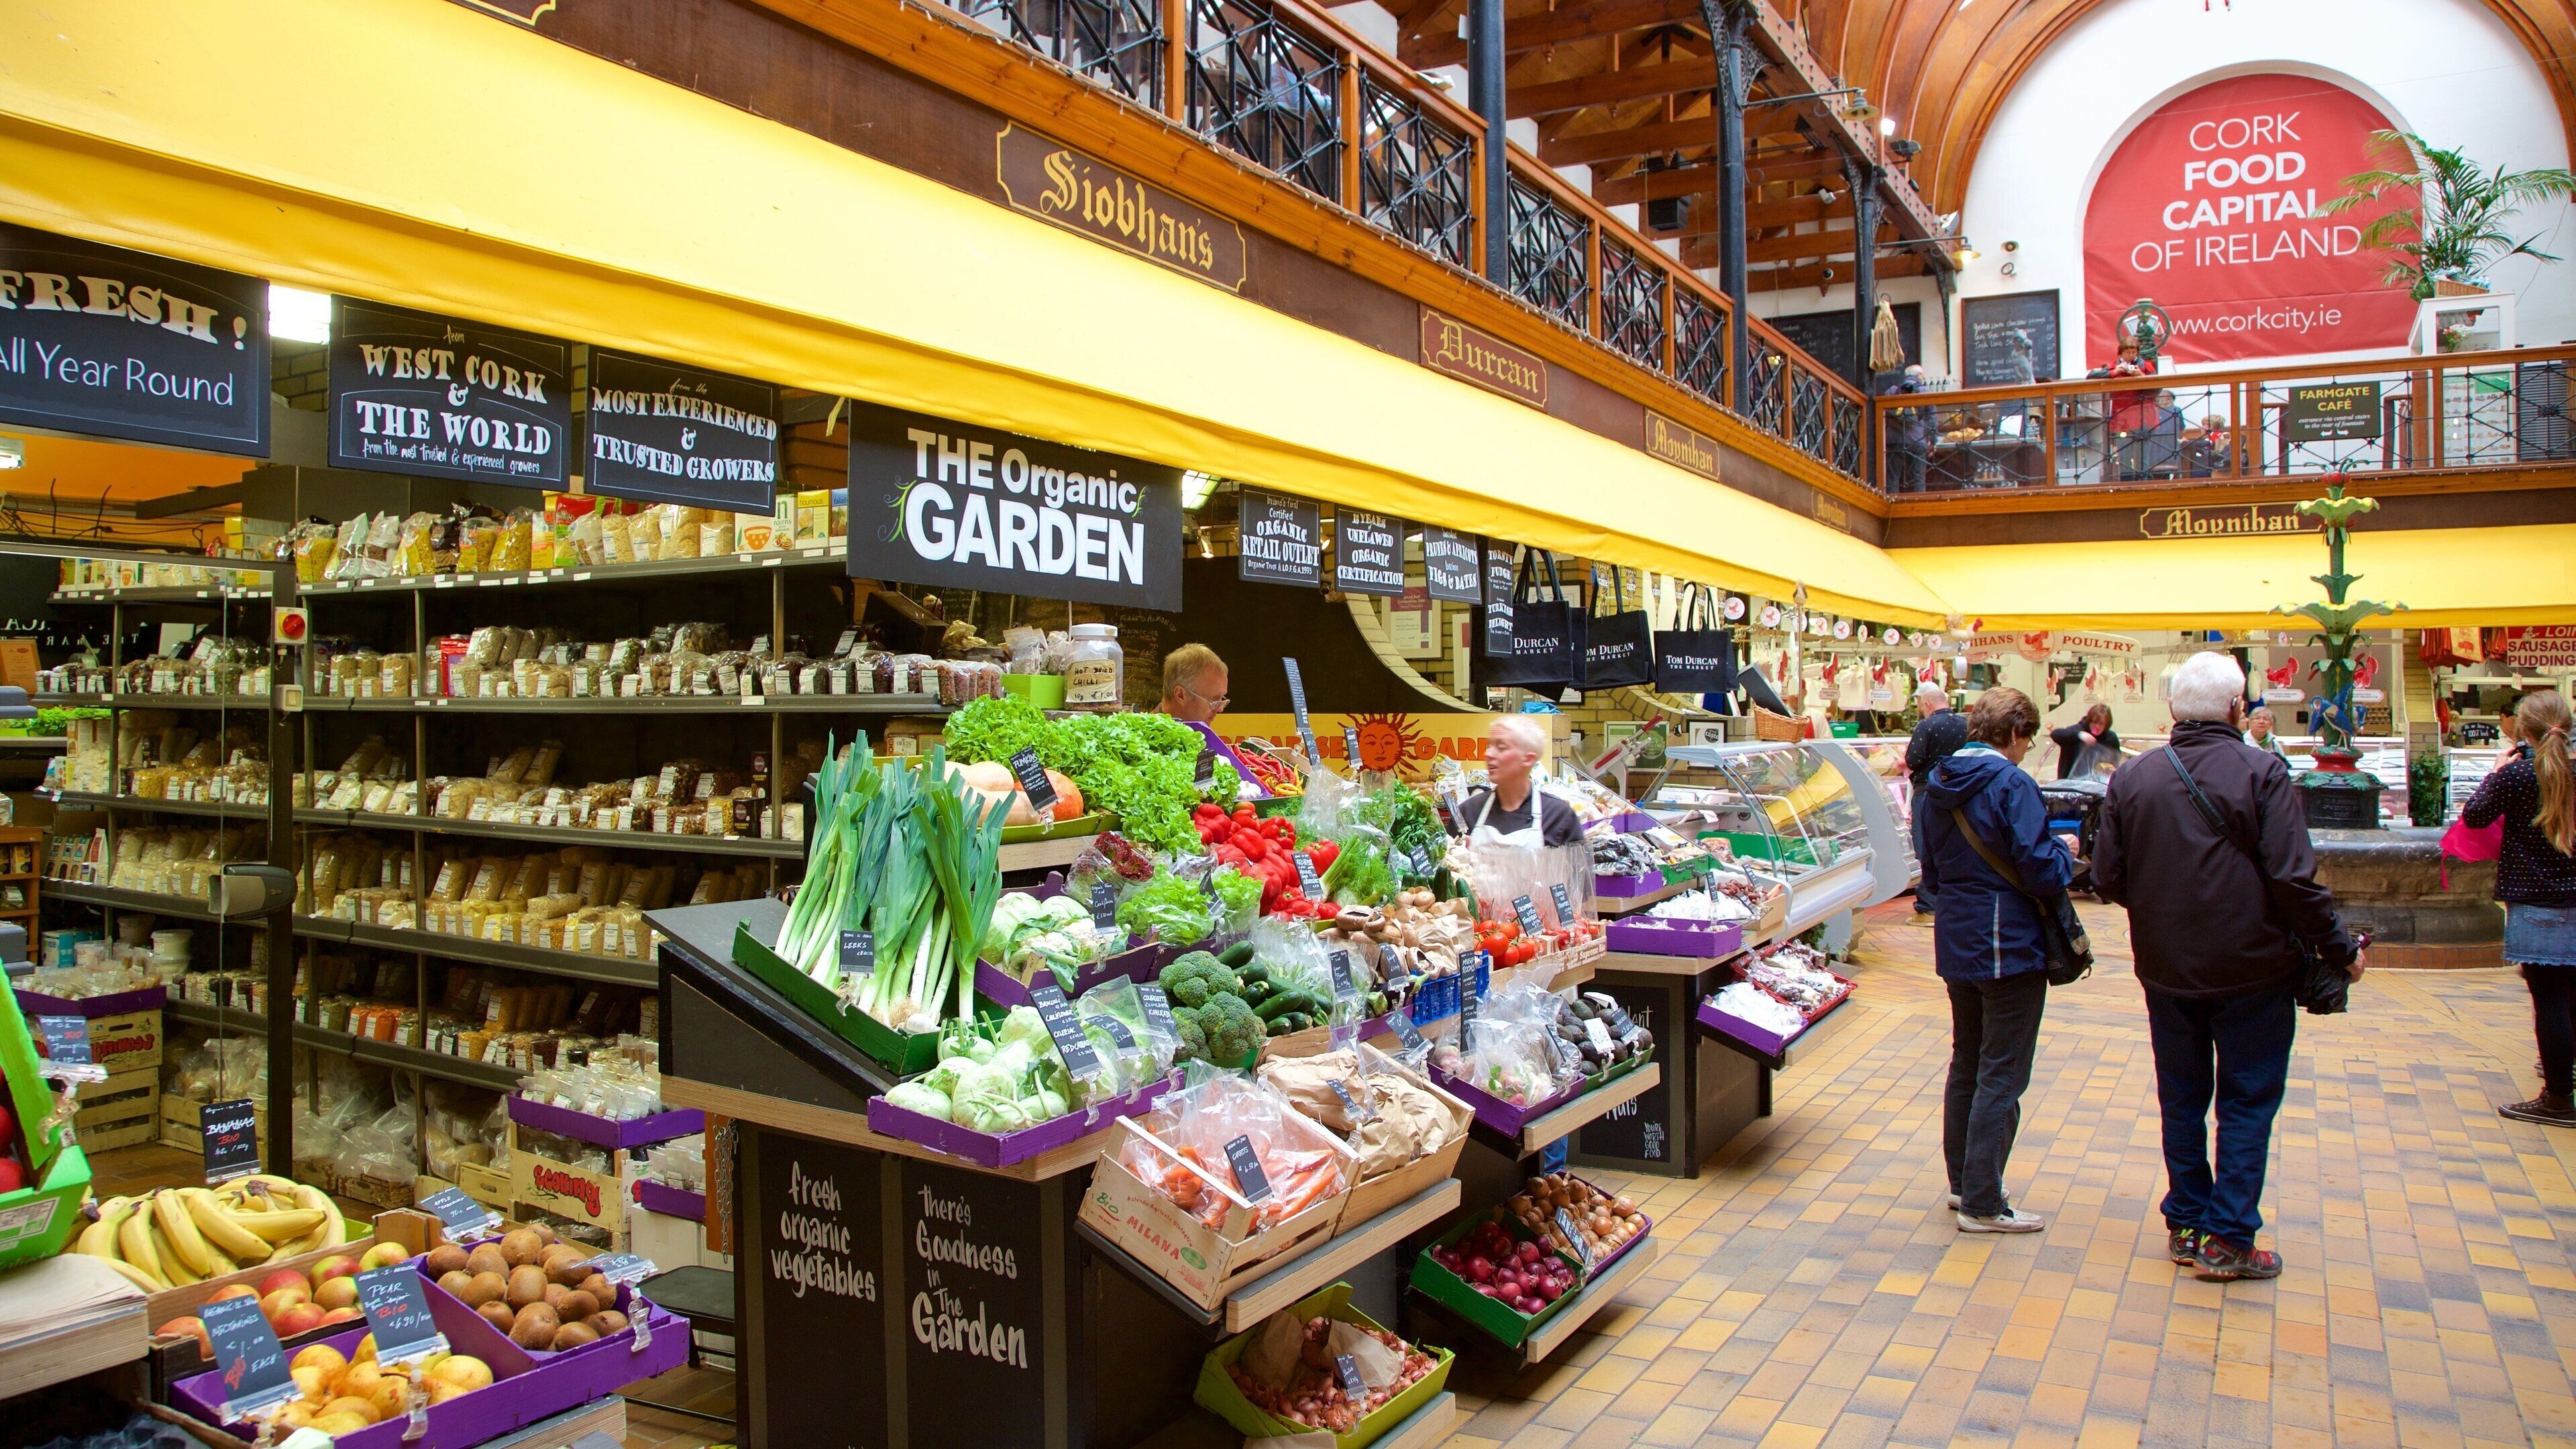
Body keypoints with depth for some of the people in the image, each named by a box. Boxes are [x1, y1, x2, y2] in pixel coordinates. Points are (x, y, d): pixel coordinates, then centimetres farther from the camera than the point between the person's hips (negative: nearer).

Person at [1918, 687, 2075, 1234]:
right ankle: (1982, 1204, 5)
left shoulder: (1937, 786, 8)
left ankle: (1962, 1181, 29)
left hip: (1956, 943, 8)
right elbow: (2041, 869, -21)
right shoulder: (2012, 785, -18)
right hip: (2009, 946, -8)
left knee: (1966, 1063, 19)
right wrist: (2065, 851, -2)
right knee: (2002, 1076, 0)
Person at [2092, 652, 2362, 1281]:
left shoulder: (2131, 778, -1)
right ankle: (2228, 1239, 8)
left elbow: (2107, 879, 1)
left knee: (2181, 1099, 15)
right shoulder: (2261, 774, -13)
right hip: (2252, 970, -4)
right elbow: (2295, 879, -16)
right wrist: (2340, 950, -4)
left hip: (2165, 969, 4)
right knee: (2248, 1103, 7)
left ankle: (2185, 1225, 23)